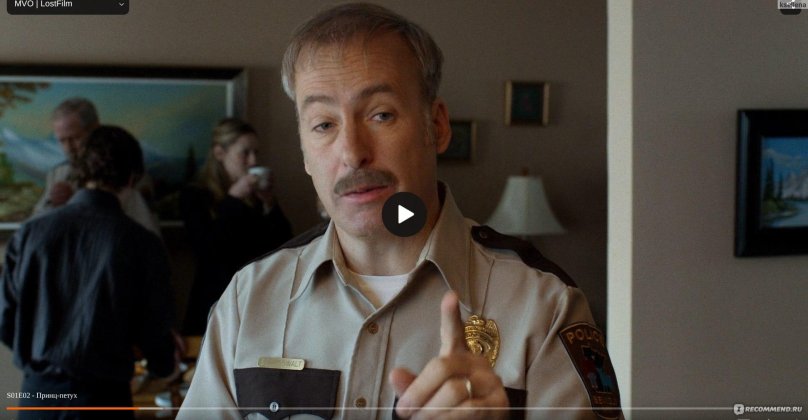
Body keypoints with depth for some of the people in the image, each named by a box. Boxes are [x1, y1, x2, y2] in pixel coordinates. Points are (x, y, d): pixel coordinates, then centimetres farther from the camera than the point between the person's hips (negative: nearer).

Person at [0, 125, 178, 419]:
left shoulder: (29, 233, -3)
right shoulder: (141, 243, -11)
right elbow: (154, 330, -4)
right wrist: (166, 363, 19)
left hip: (37, 394, 3)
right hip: (102, 395, -3)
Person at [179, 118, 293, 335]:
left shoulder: (257, 196, 9)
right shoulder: (194, 197, 1)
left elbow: (283, 245, 4)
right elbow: (207, 248, -13)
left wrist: (269, 204, -7)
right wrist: (234, 199, -14)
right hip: (214, 303, -3)